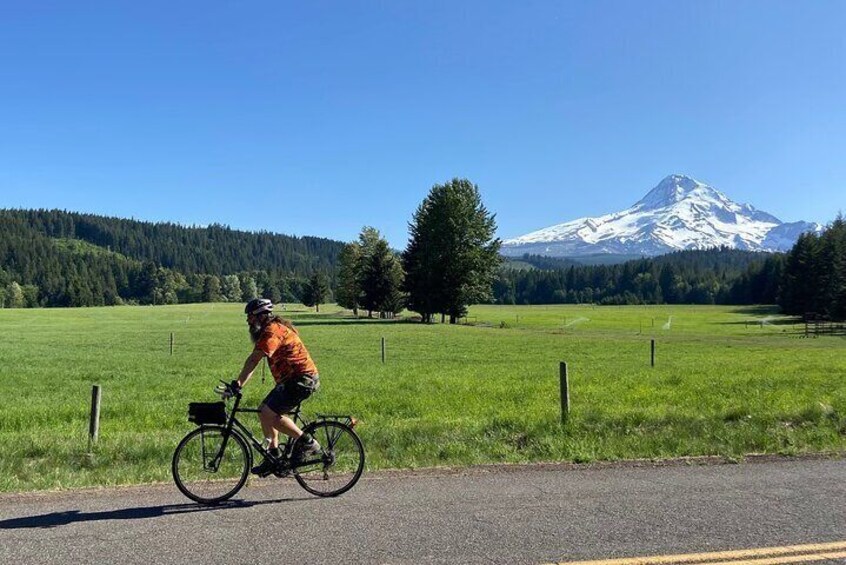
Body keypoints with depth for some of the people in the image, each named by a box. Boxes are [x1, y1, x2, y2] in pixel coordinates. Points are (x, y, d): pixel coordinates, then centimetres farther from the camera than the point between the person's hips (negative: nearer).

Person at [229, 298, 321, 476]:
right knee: (264, 412, 11)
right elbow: (253, 361, 19)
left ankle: (307, 443, -6)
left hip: (301, 379, -10)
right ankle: (273, 456, 18)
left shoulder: (272, 331, -16)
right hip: (292, 380, 10)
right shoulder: (271, 329, 18)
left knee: (269, 414, -16)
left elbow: (253, 360, -22)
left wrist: (237, 384, -22)